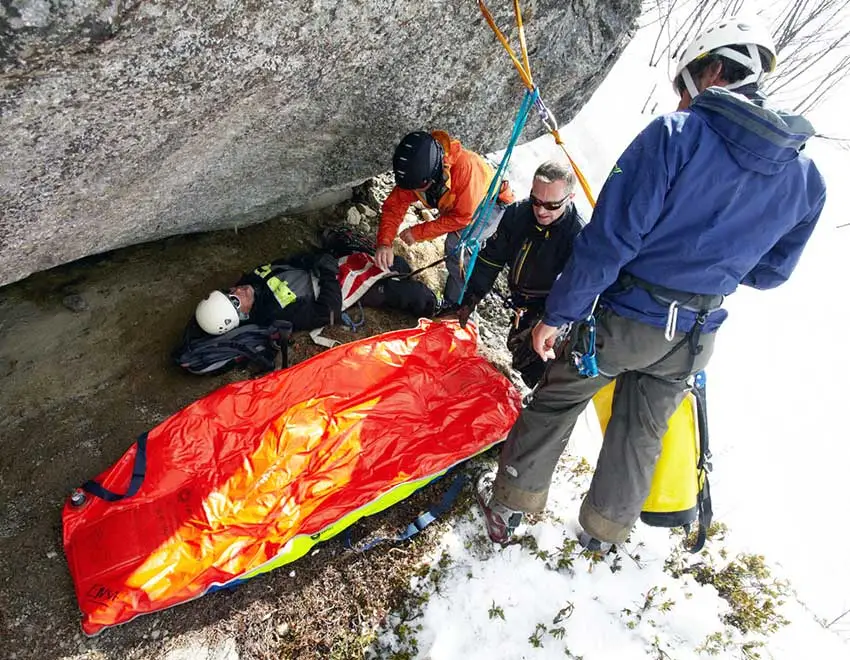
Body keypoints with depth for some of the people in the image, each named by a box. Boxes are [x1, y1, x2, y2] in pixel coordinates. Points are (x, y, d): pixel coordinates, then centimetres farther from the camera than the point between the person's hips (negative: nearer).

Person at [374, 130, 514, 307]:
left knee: (458, 244, -26)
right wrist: (384, 242, -35)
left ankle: (454, 305, -10)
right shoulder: (416, 171, -23)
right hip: (459, 205, 7)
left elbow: (463, 217, -34)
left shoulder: (465, 166, -41)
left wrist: (418, 232, -31)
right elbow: (394, 206, -19)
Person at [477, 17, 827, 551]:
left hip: (628, 313, -5)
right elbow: (771, 271, 10)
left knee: (556, 401, 15)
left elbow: (610, 237, -21)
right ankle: (605, 531, 39)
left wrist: (559, 314, -15)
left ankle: (510, 505, 29)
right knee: (643, 433, 21)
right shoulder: (807, 176, 1)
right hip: (697, 336, 5)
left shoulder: (677, 135, -17)